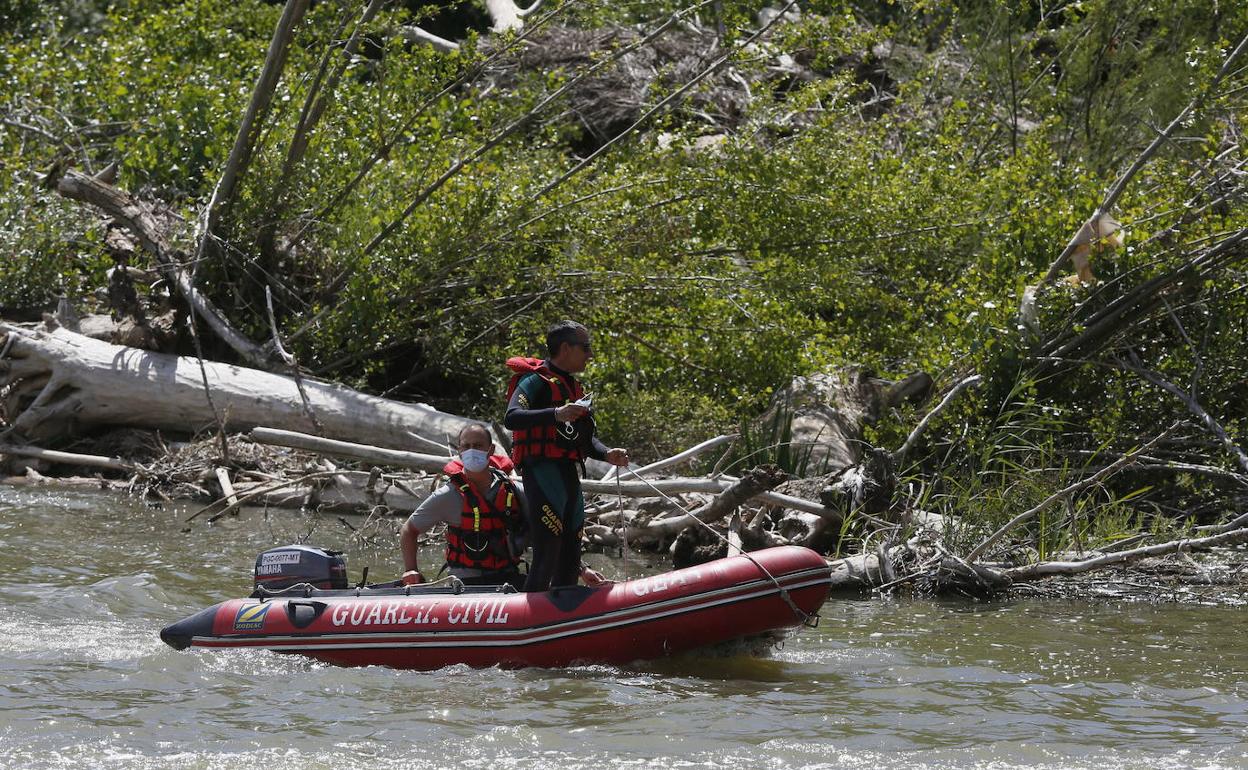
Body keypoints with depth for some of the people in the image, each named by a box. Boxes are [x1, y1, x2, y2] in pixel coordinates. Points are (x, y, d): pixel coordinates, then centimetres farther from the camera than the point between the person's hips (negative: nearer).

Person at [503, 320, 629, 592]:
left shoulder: (573, 388, 23)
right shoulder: (536, 381, -6)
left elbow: (585, 439, 25)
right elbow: (511, 418, -23)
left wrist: (607, 454, 3)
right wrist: (556, 414, -36)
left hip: (569, 477, 9)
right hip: (543, 474, -9)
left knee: (569, 559, 11)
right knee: (547, 557, -16)